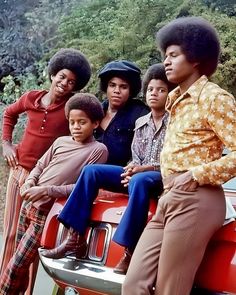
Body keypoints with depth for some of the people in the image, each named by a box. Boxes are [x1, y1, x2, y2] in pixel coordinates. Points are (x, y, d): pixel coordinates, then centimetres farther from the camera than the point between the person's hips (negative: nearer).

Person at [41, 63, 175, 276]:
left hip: (165, 178, -6)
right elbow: (136, 158, 13)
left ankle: (129, 252, -41)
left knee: (140, 181, -42)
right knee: (91, 171, -12)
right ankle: (75, 237, -17)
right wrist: (132, 169, -10)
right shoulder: (140, 123, 16)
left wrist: (146, 168, -20)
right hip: (139, 174, 7)